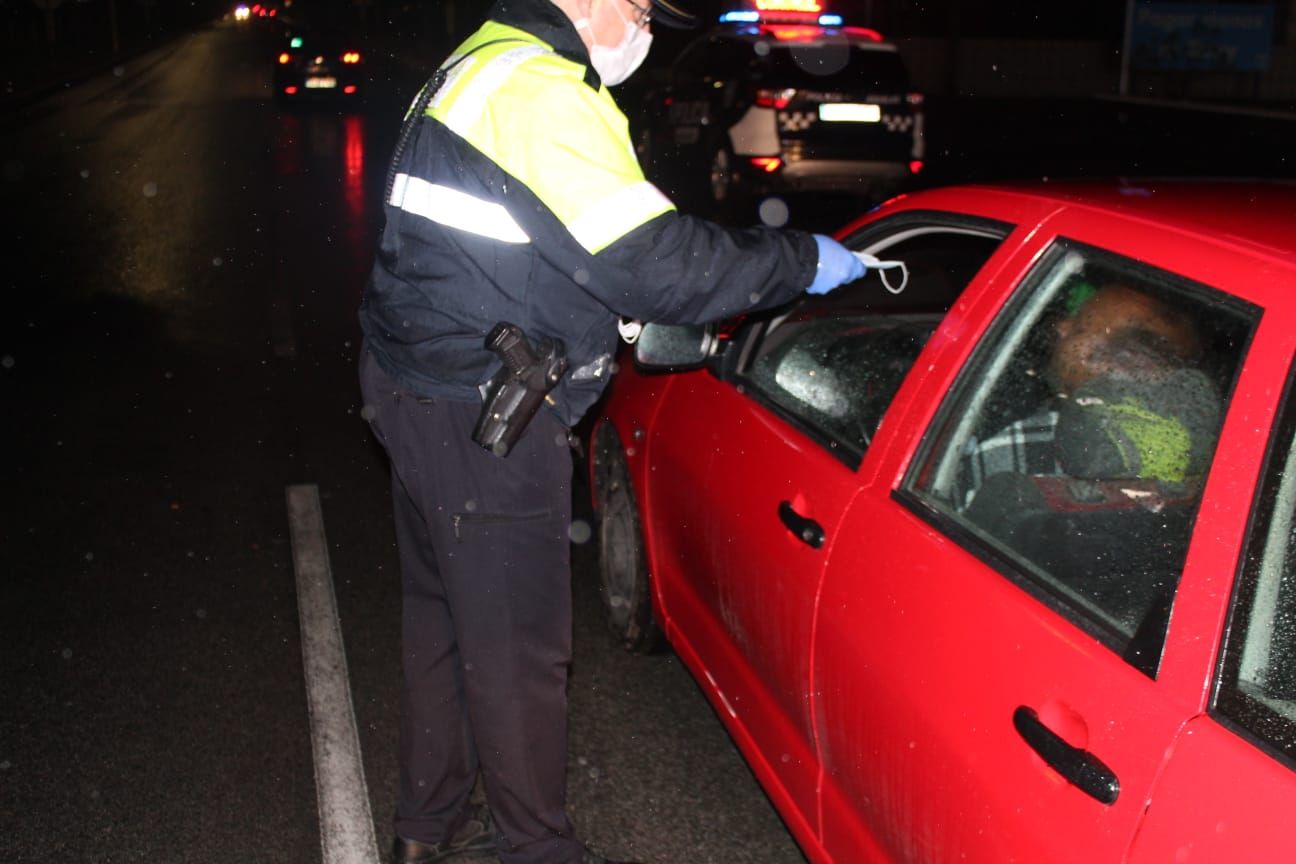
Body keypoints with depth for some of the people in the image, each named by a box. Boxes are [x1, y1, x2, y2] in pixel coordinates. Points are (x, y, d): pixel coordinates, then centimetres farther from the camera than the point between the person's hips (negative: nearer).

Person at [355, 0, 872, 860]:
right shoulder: (541, 91, -19)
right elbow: (647, 259, -23)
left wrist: (631, 323, 19)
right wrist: (801, 262, -12)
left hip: (418, 388, 11)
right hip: (480, 420, -11)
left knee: (442, 614, 21)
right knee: (517, 646, 3)